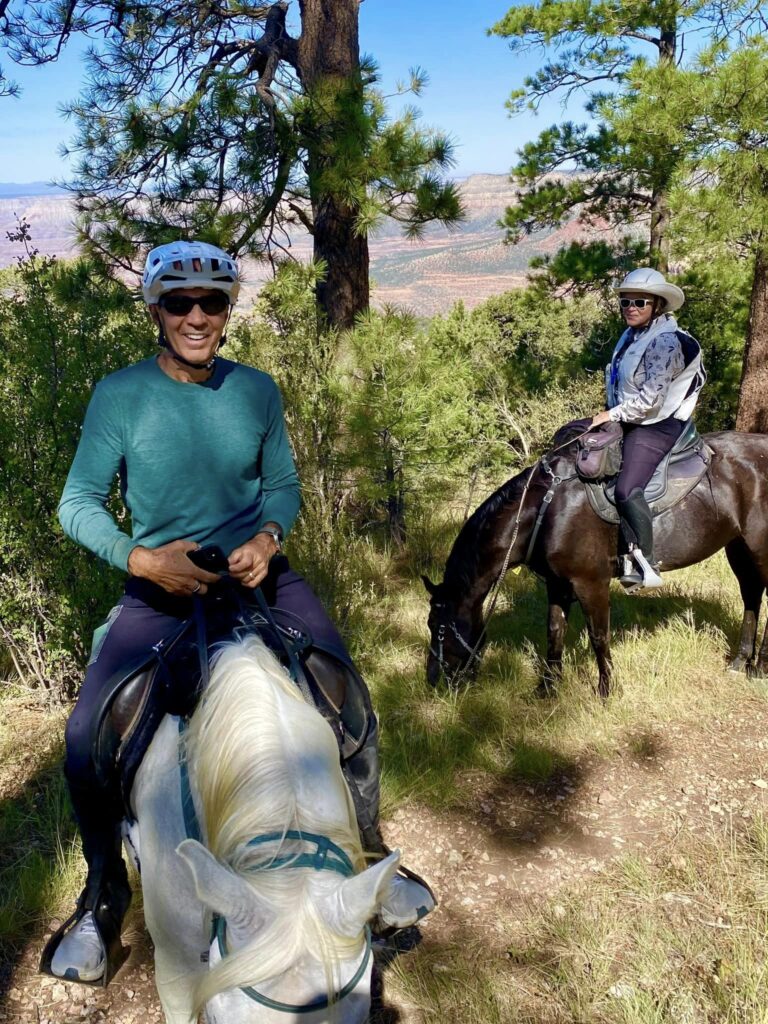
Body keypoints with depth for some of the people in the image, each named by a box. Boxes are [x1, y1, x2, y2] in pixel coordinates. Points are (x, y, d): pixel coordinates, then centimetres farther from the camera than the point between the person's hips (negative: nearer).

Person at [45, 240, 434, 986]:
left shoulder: (256, 390, 0)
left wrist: (269, 535, -13)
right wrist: (141, 558, -21)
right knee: (87, 736, -16)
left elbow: (282, 482, 7)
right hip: (160, 589, -2)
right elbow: (78, 503, -7)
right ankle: (104, 892, 13)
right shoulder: (119, 395, -8)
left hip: (257, 576, 2)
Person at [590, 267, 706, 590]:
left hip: (655, 426, -10)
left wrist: (612, 414, -20)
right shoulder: (631, 336, 9)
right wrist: (610, 414, 9)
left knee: (627, 490, -26)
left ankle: (644, 565, -15)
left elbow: (650, 398, -24)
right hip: (627, 422, 10)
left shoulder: (665, 342, -18)